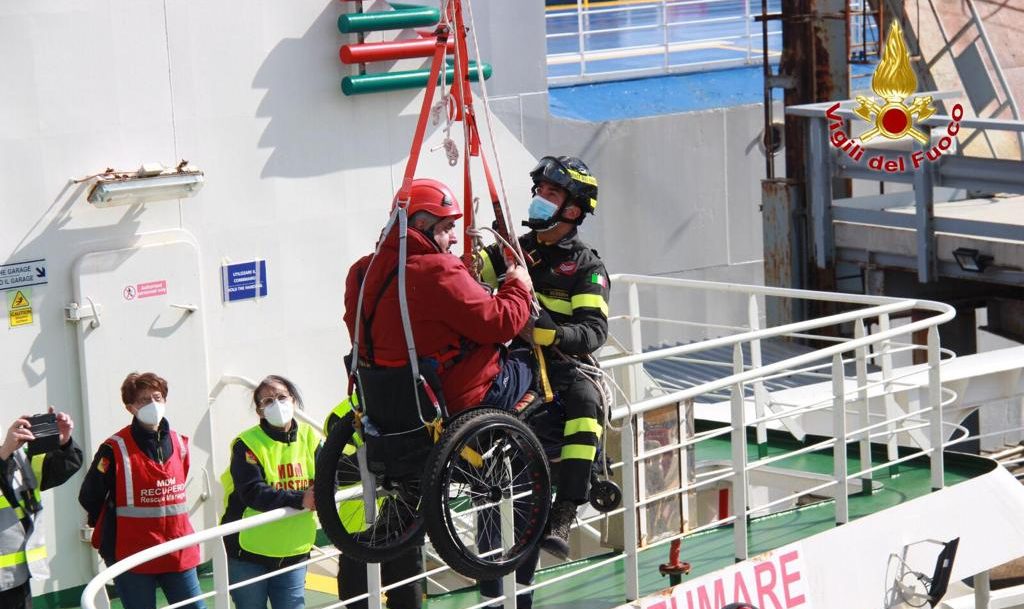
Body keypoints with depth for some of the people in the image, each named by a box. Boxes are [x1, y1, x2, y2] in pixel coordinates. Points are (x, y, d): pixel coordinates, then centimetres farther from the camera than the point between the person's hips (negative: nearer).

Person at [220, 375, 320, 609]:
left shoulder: (309, 438, 5)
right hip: (249, 554, -4)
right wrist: (300, 499, -32)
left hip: (294, 552, 4)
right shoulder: (248, 444, -11)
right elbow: (252, 493, -23)